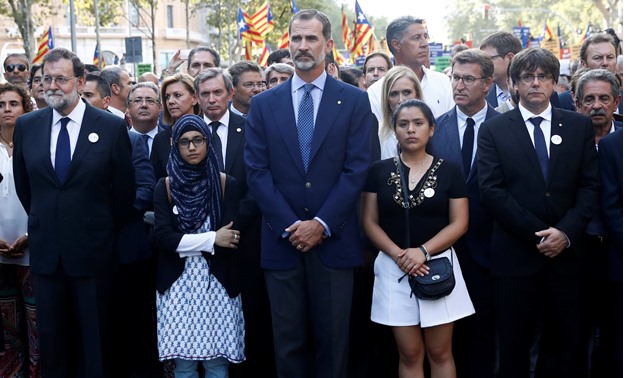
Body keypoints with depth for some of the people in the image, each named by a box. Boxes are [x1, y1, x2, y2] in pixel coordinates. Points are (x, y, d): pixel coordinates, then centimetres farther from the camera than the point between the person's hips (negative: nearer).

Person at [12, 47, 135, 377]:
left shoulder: (112, 127, -6)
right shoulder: (26, 126, 3)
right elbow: (23, 184, 14)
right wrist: (43, 221, 14)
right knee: (52, 339, 12)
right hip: (46, 251, 3)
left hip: (92, 251, -3)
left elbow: (125, 188, 1)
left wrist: (108, 230, 7)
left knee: (94, 341, 8)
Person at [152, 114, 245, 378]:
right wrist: (211, 239, -13)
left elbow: (231, 240, -6)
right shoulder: (165, 186, 3)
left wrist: (185, 243, -8)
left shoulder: (224, 183, 1)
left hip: (217, 283, 0)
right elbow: (162, 237, -7)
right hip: (178, 283, 1)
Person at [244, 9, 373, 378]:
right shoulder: (264, 104, 7)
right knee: (289, 339, 8)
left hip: (334, 239, -1)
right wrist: (290, 226, -9)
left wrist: (322, 224, -12)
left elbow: (356, 169, -4)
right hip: (282, 239, 1)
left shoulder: (354, 100, 3)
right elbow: (258, 172, 1)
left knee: (333, 338, 6)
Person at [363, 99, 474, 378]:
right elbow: (369, 222, 2)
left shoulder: (449, 171, 2)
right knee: (409, 354, 6)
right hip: (395, 268, 1)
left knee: (440, 353, 6)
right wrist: (398, 254, -14)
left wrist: (423, 251, -16)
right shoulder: (379, 171, 3)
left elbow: (459, 223, -2)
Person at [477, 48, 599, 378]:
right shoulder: (493, 130, 2)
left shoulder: (580, 126, 8)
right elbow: (491, 190, -7)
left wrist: (566, 232, -11)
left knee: (566, 343, 8)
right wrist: (538, 234, -12)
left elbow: (589, 185, 4)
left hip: (565, 252, 2)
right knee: (514, 345, 7)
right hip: (515, 254, -2)